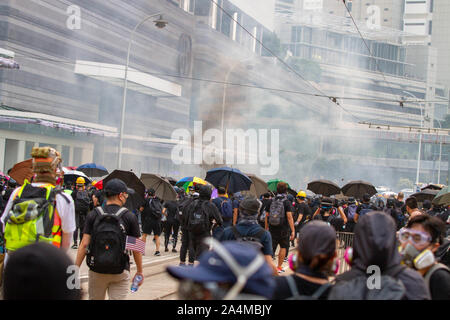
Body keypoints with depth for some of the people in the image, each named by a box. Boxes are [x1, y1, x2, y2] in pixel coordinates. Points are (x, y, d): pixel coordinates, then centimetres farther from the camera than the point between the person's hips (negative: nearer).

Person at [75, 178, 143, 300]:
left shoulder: (93, 215, -2)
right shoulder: (130, 217, -5)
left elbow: (84, 244, -7)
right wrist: (139, 271, 11)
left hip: (96, 271, 2)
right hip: (120, 272, -2)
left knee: (95, 298, 17)